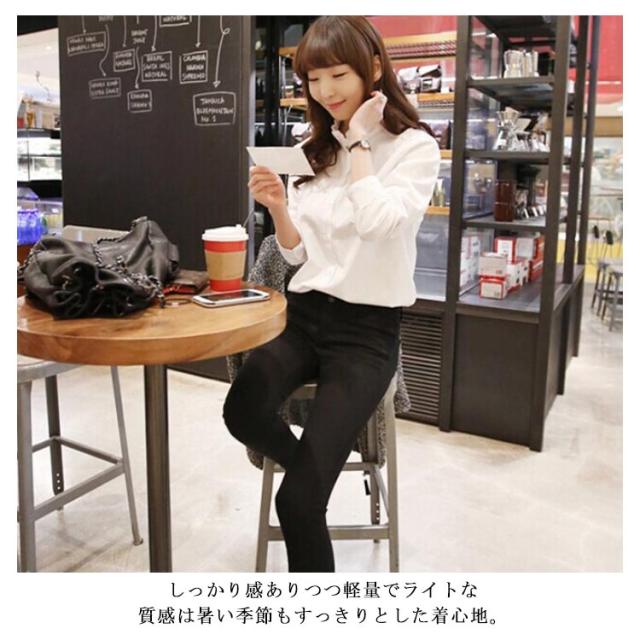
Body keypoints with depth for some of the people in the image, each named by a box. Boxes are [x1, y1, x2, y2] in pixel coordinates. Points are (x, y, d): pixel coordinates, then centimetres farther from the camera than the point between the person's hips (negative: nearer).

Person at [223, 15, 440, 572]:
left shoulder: (415, 147, -4)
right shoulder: (314, 151, 10)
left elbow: (379, 223, -22)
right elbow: (298, 254, 11)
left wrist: (359, 141, -12)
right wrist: (279, 209, -8)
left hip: (368, 328, -4)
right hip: (304, 315, 5)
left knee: (297, 500, -18)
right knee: (244, 412, -28)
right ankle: (314, 467, 5)